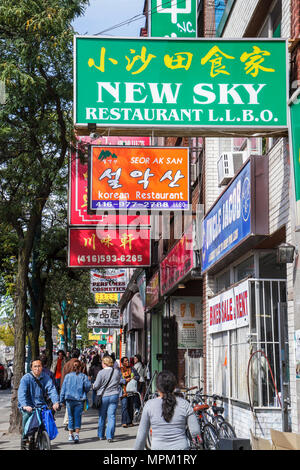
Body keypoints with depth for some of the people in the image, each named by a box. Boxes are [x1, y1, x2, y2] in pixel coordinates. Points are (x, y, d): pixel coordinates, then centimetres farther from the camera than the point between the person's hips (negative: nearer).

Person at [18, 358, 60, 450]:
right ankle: (24, 438, -14)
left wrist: (56, 402, -28)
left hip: (40, 404, 3)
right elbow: (21, 393, -22)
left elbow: (52, 389, -9)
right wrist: (25, 406, -39)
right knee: (26, 414, -30)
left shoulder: (45, 377, 2)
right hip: (28, 405, -3)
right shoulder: (26, 378, -9)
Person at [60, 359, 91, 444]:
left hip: (69, 399, 1)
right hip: (80, 400, -1)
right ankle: (77, 435, -7)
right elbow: (88, 386, -10)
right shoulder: (83, 376, -2)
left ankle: (70, 435, 16)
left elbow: (63, 388, 3)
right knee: (78, 417, 2)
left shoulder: (68, 376, 3)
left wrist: (62, 400, 8)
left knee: (71, 417, 12)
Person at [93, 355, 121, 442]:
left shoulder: (101, 372, -12)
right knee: (111, 416, 1)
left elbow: (96, 386, -7)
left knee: (102, 416, 14)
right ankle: (110, 436, -6)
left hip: (103, 396, -1)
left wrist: (94, 385, 14)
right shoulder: (117, 371, -2)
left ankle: (101, 435, 25)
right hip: (114, 396, 2)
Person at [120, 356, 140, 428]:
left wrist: (135, 378, -2)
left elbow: (138, 376, 19)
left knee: (131, 406, 8)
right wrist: (125, 380, -18)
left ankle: (130, 422, 16)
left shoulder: (132, 369, 13)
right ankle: (124, 422, -12)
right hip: (124, 391, -4)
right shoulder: (119, 370, 1)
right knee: (124, 406, -13)